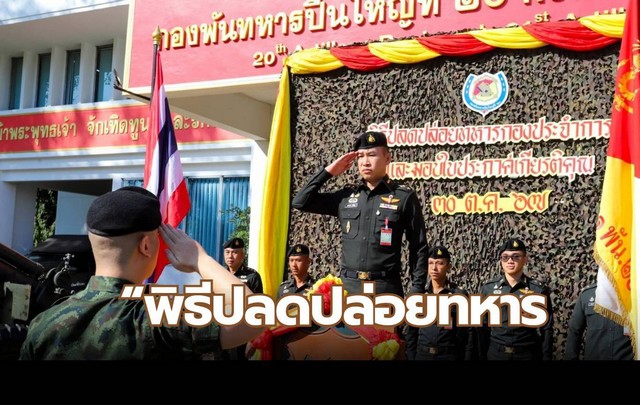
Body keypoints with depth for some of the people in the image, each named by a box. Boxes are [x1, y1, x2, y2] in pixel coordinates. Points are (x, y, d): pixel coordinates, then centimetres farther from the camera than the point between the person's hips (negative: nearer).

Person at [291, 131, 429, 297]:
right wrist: (328, 171, 7)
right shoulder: (346, 196, 10)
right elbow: (300, 201, 12)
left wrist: (416, 290, -5)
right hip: (347, 285, 4)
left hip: (385, 287, -3)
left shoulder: (405, 197, 0)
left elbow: (419, 249, 2)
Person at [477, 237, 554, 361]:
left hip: (528, 354, -1)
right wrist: (482, 356, 2)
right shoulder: (488, 288, 0)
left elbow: (546, 329, -2)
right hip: (495, 353, 1)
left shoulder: (539, 290, -4)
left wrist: (546, 357, -5)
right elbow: (483, 327, 3)